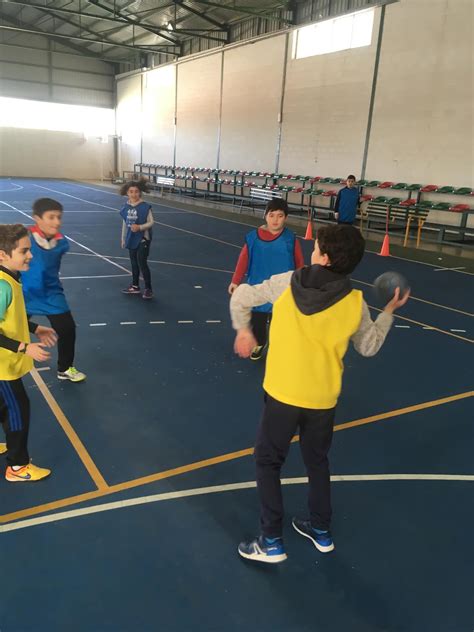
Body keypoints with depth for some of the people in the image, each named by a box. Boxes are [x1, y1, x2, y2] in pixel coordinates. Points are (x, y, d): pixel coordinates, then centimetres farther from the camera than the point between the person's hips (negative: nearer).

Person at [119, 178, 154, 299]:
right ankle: (135, 286, 30)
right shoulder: (126, 207, 2)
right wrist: (123, 239, 15)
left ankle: (148, 289, 3)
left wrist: (140, 227, -26)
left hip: (143, 239, -6)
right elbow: (125, 223, 11)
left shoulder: (145, 207, -14)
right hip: (132, 239, 6)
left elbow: (151, 222, -11)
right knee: (134, 263, 16)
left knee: (142, 263, -7)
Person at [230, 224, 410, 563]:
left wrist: (243, 330, 19)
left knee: (268, 461, 14)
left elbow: (241, 298, 1)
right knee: (318, 462, 23)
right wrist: (390, 312, 21)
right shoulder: (355, 303, -7)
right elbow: (370, 347, 8)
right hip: (324, 399, 3)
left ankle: (272, 542, 18)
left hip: (283, 394, -2)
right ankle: (321, 532, 39)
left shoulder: (286, 283, -10)